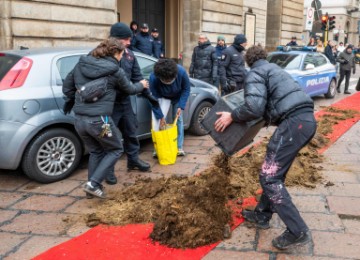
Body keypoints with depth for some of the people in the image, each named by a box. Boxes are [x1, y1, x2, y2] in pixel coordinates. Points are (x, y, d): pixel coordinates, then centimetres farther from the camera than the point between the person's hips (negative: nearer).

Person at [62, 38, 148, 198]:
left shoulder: (81, 65, 9)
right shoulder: (115, 71, -4)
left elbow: (67, 89, 13)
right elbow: (129, 89, 13)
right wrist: (142, 85, 33)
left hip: (79, 119, 6)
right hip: (99, 120, -6)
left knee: (96, 152, 24)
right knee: (116, 150, 15)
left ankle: (92, 186, 27)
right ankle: (93, 184, 4)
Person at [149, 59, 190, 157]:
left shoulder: (181, 72, -36)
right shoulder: (153, 78, -38)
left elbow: (186, 89, -19)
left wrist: (181, 106, -25)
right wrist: (160, 116, -26)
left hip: (178, 97, 1)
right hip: (163, 97, -1)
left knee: (178, 119, 1)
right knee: (157, 119, -15)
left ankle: (179, 147, 12)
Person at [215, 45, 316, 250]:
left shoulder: (256, 73, 3)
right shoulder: (275, 70, 31)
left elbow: (254, 107, -13)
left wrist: (232, 116, 1)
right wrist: (267, 118, 41)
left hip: (294, 122, -9)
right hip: (307, 119, 10)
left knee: (269, 176, -6)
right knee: (275, 173, 20)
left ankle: (297, 231, -7)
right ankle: (262, 215, 30)